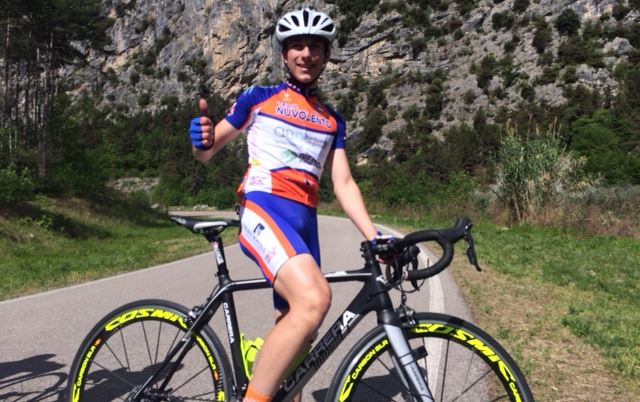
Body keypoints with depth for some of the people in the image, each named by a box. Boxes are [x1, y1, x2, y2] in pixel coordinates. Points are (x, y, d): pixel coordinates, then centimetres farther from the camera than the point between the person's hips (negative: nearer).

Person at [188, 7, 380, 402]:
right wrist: (201, 139, -15)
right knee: (314, 298, -30)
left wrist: (374, 236, 2)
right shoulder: (258, 98, 10)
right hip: (263, 208, -6)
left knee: (297, 331, 6)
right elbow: (208, 153, 10)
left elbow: (344, 183, 14)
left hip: (304, 219, 6)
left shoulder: (333, 121, 20)